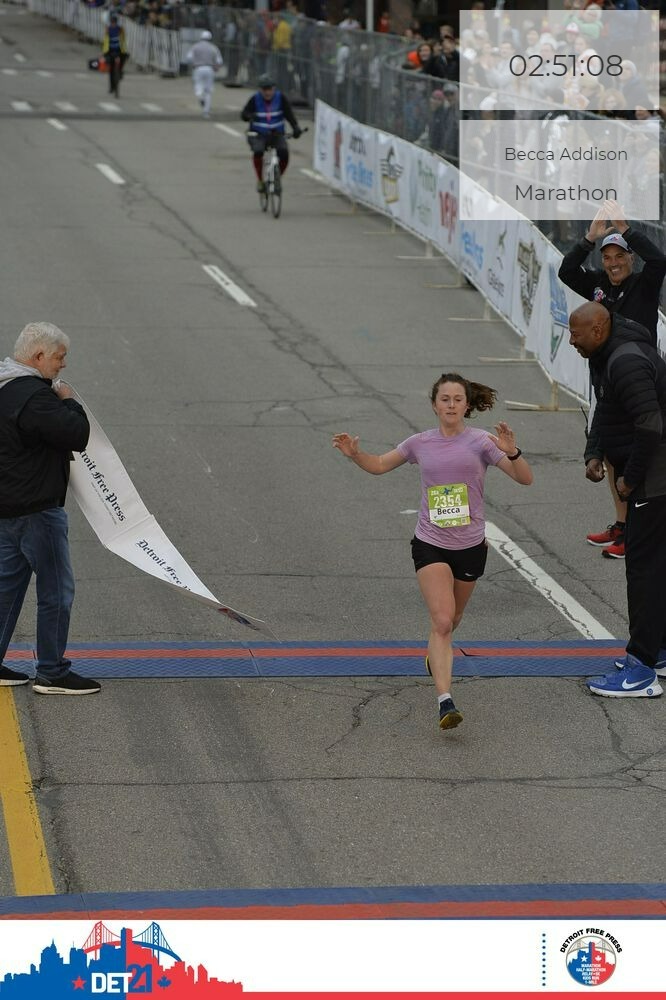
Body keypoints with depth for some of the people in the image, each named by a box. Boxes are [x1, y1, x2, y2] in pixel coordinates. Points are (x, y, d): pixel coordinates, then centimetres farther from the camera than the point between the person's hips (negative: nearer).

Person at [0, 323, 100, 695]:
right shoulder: (34, 397, -22)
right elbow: (78, 435, -22)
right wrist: (69, 401, -6)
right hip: (35, 508, -10)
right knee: (57, 590, -1)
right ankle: (52, 673, 5)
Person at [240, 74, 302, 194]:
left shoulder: (280, 98, -4)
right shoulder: (255, 99, -6)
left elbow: (289, 113, -12)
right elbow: (244, 114, -13)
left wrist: (295, 127, -29)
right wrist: (249, 116, -38)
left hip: (276, 134, 1)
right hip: (258, 134, -1)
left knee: (284, 153, -25)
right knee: (258, 151, -32)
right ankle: (260, 180, -10)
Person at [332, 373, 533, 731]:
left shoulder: (480, 442, -7)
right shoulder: (421, 444, 0)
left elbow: (525, 479, -13)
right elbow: (379, 465, 16)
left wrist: (512, 453, -32)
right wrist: (355, 454, -4)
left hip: (471, 546, 1)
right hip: (430, 544, -1)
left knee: (449, 620, 19)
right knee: (442, 620, -18)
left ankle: (436, 653, 54)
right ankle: (445, 701, -25)